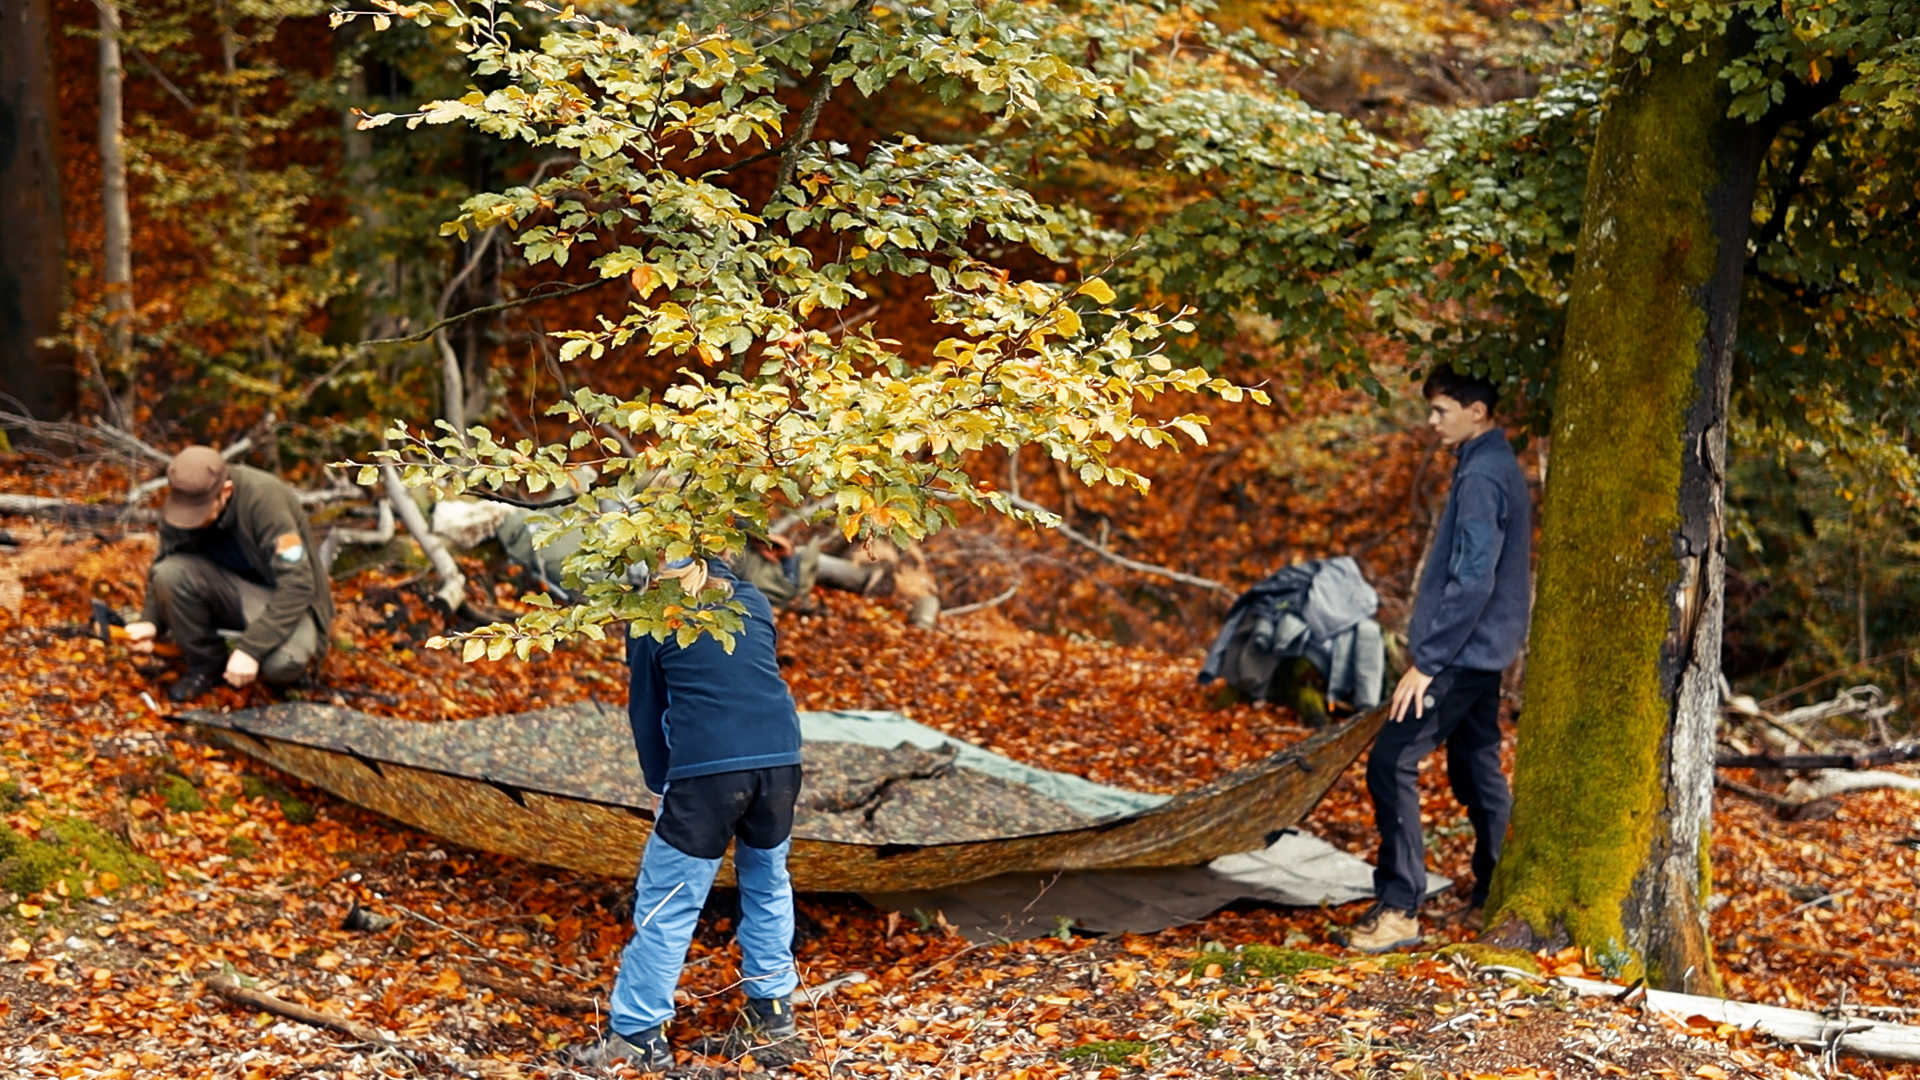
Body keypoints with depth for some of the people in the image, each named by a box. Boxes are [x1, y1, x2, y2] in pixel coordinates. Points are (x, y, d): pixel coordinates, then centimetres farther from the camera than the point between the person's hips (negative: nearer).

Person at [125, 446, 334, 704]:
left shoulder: (266, 499, -29)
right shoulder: (179, 507, -13)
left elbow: (296, 586, -31)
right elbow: (162, 568, 0)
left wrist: (250, 648, -36)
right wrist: (151, 621, -20)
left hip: (283, 599, -5)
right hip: (230, 592, 5)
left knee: (282, 663, -36)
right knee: (171, 573, -25)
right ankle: (206, 663, -3)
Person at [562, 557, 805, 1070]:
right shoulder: (752, 601, 16)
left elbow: (646, 711, 11)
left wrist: (661, 783, 20)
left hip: (705, 768, -4)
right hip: (779, 757, 4)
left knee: (668, 900, 1)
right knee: (768, 881, 23)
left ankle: (638, 1032, 2)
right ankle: (773, 1005, 30)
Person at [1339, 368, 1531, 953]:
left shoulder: (1482, 477, -19)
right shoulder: (1498, 468, 13)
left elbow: (1472, 581, -24)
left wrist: (1426, 661, -21)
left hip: (1462, 653, -10)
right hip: (1480, 651, 11)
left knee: (1391, 762, -11)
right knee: (1477, 770, 16)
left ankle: (1399, 908, -10)